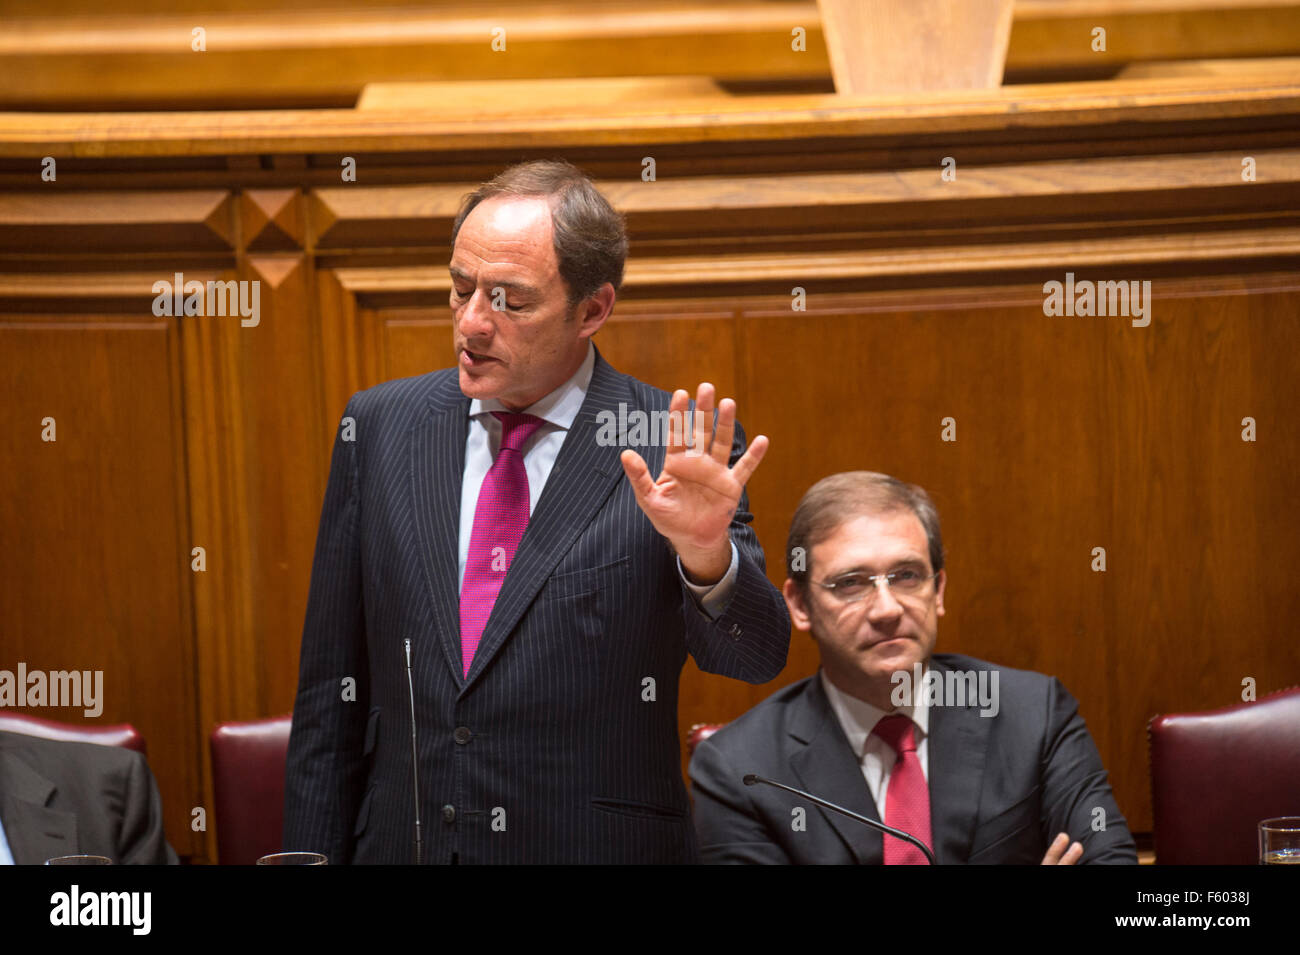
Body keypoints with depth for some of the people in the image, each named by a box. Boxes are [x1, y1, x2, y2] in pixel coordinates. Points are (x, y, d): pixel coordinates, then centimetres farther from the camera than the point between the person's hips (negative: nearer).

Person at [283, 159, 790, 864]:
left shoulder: (669, 448, -8)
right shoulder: (379, 426, 1)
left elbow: (753, 659, -17)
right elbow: (331, 690, 5)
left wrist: (706, 555, -36)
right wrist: (312, 859, 2)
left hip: (594, 848, -3)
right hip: (402, 841, 3)